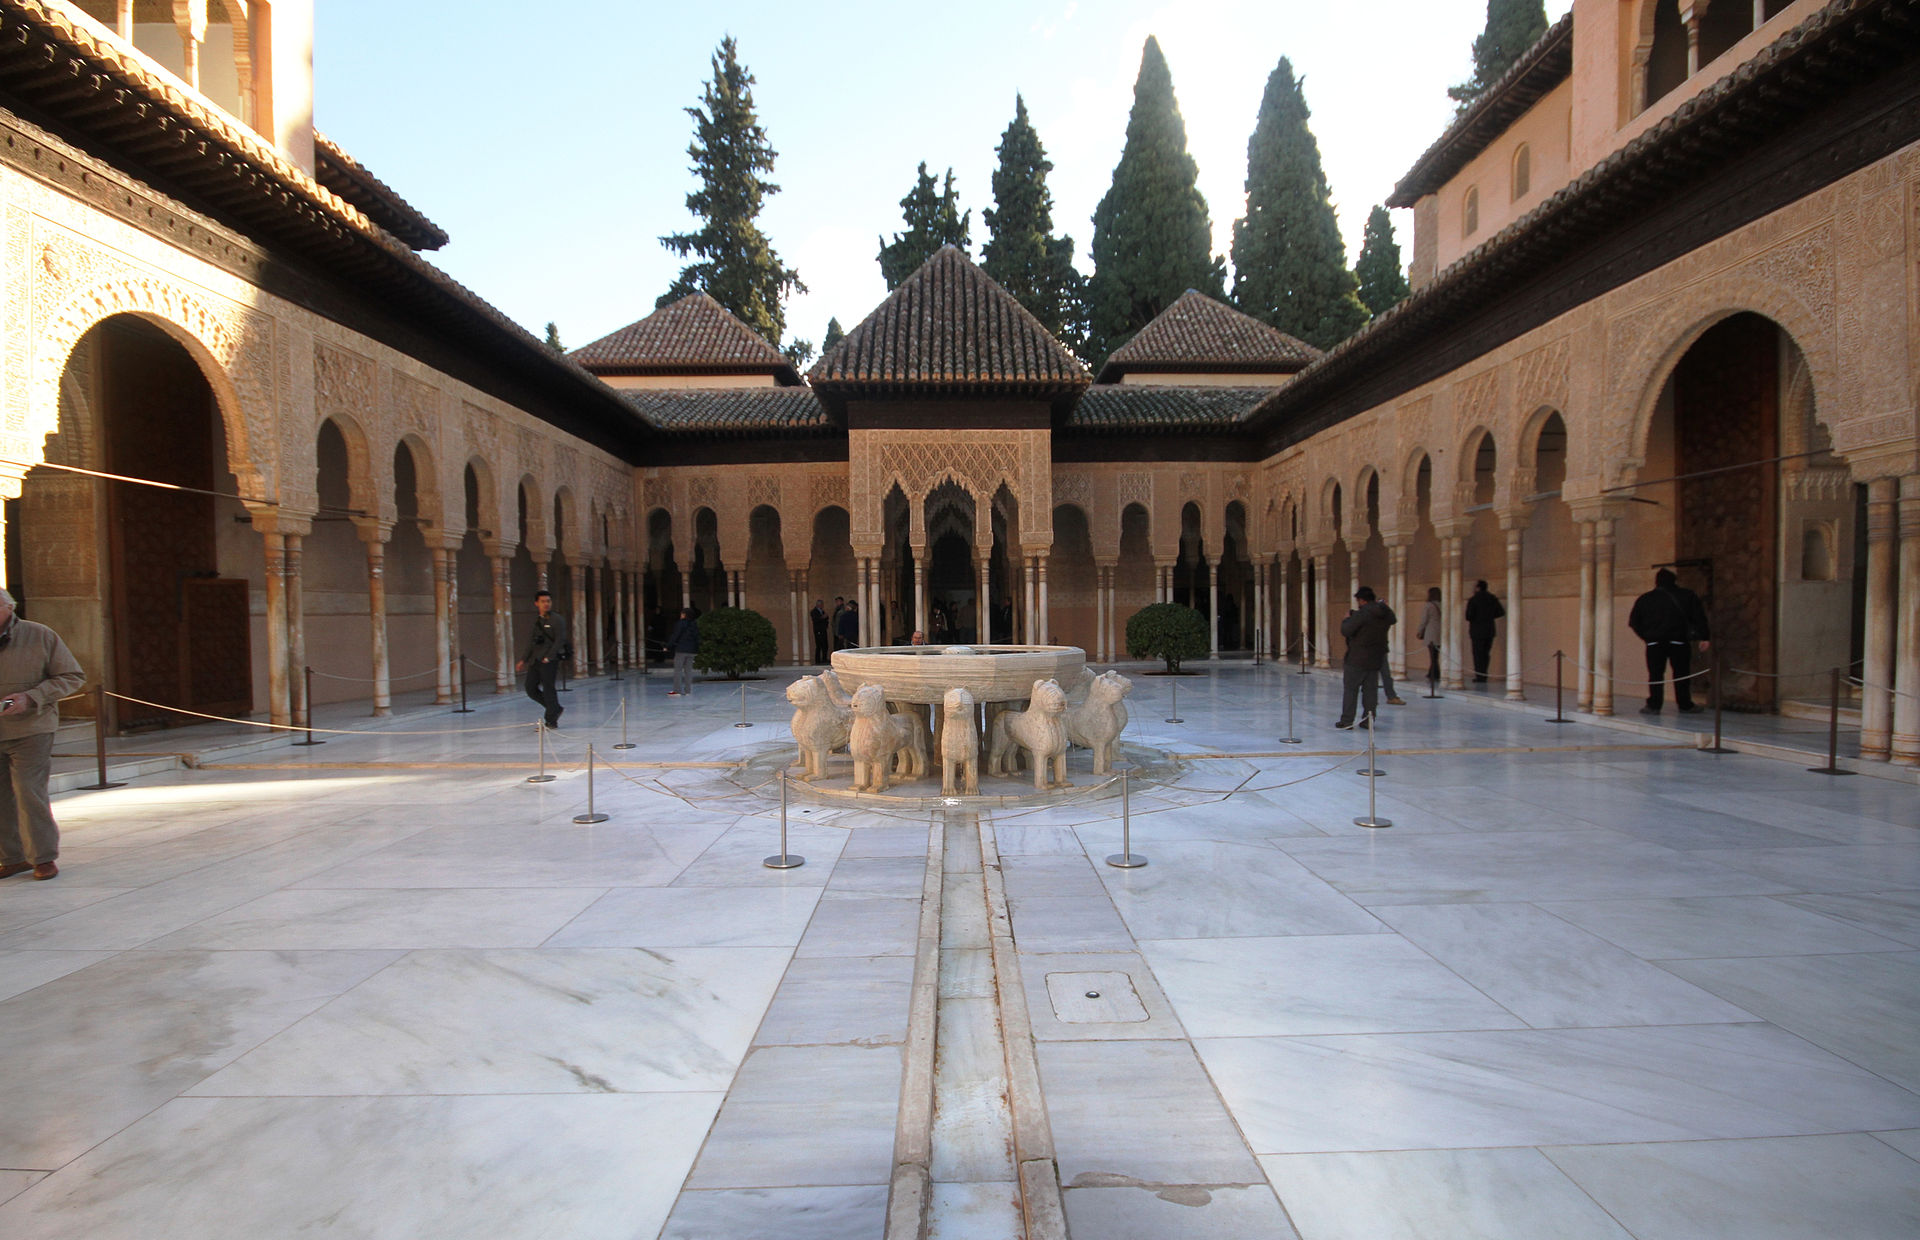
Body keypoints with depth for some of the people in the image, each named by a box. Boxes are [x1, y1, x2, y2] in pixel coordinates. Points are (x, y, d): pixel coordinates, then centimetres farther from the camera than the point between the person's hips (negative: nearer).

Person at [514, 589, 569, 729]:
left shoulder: (557, 620, -3)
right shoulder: (535, 621, 15)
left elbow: (560, 640, -11)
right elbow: (530, 642, 20)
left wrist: (549, 657, -18)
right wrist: (523, 660, 15)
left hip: (549, 661, -7)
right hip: (535, 660, 7)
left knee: (548, 689, -5)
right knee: (531, 688, 4)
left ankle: (551, 721, 5)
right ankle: (556, 709, 20)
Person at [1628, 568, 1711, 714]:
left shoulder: (1645, 599, 7)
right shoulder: (1687, 596, 6)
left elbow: (1634, 622, 8)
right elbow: (1699, 618, 2)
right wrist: (1703, 637, 1)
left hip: (1655, 642, 0)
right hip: (1679, 641, 0)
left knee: (1655, 674, 2)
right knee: (1681, 673, 9)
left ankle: (1653, 705, -1)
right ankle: (1685, 705, 14)